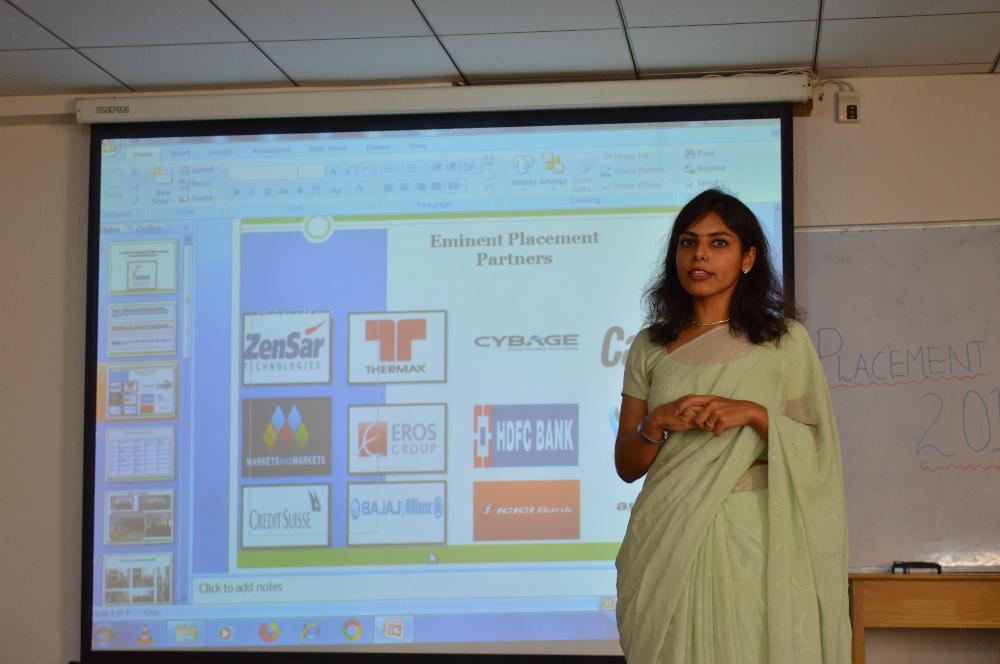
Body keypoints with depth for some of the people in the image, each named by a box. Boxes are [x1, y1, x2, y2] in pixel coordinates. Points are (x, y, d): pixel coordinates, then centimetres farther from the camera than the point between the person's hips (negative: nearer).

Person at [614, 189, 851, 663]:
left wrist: (757, 415, -14)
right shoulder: (650, 348, 10)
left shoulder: (785, 340, 3)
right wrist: (658, 423, -9)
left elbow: (819, 455, 0)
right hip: (667, 546, 2)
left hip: (751, 543, -2)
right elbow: (626, 466, 9)